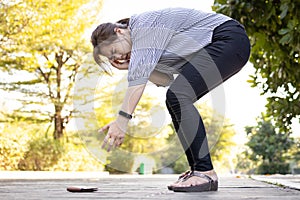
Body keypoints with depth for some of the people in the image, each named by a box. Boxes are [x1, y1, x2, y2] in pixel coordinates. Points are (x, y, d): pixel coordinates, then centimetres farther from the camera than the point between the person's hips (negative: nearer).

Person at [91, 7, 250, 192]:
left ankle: (206, 173, -21)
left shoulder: (143, 24, -13)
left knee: (178, 96, -21)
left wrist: (122, 120, -26)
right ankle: (198, 170, 6)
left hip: (230, 38, -11)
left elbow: (139, 76, -23)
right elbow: (165, 79, 7)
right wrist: (129, 65, -2)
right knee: (176, 100, 6)